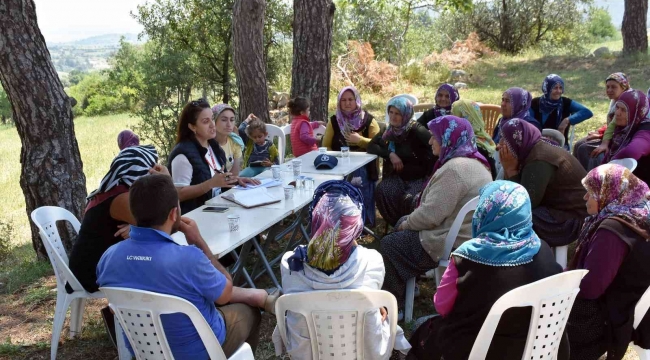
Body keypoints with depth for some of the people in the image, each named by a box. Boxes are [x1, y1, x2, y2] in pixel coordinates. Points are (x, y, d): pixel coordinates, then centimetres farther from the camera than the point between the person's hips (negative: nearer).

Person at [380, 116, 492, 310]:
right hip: (467, 236, 11)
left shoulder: (454, 168, -24)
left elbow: (430, 214, -26)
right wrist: (406, 221, 8)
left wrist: (406, 224, -7)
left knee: (389, 244, -3)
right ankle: (406, 286, 29)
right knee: (402, 222, 21)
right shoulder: (474, 161, 9)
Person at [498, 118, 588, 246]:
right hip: (561, 209, 9)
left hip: (574, 220, -9)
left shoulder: (539, 161, -24)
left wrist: (511, 170, -20)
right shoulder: (531, 151, 4)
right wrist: (510, 170, -10)